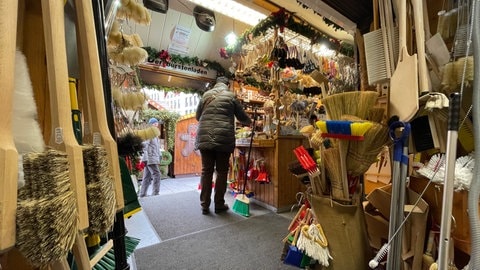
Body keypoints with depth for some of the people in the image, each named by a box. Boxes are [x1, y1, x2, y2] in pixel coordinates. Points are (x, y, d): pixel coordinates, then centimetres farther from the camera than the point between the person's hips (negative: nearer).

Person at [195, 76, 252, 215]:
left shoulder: (206, 95, 13)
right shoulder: (231, 96, 6)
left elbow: (197, 116, 20)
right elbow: (242, 117, 12)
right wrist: (250, 122, 33)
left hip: (205, 137, 3)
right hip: (223, 138, -2)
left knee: (206, 171, 9)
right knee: (222, 172, 8)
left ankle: (205, 205, 16)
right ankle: (219, 204, 17)